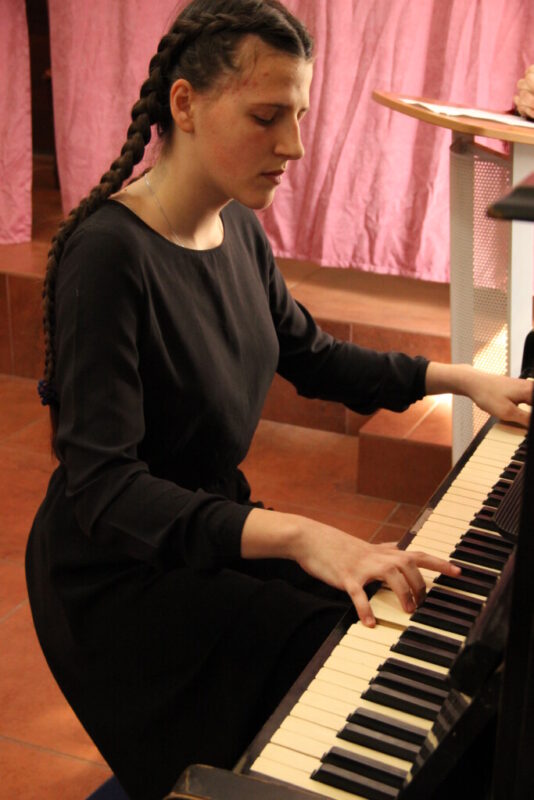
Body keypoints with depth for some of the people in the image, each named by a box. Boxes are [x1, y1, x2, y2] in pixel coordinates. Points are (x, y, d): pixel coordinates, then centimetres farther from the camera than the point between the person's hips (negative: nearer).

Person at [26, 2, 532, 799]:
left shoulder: (238, 230, 0)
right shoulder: (109, 253, -26)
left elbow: (312, 356, 14)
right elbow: (102, 488, -31)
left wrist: (461, 377, 7)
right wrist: (296, 535, -41)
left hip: (216, 520, 8)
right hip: (123, 575, -7)